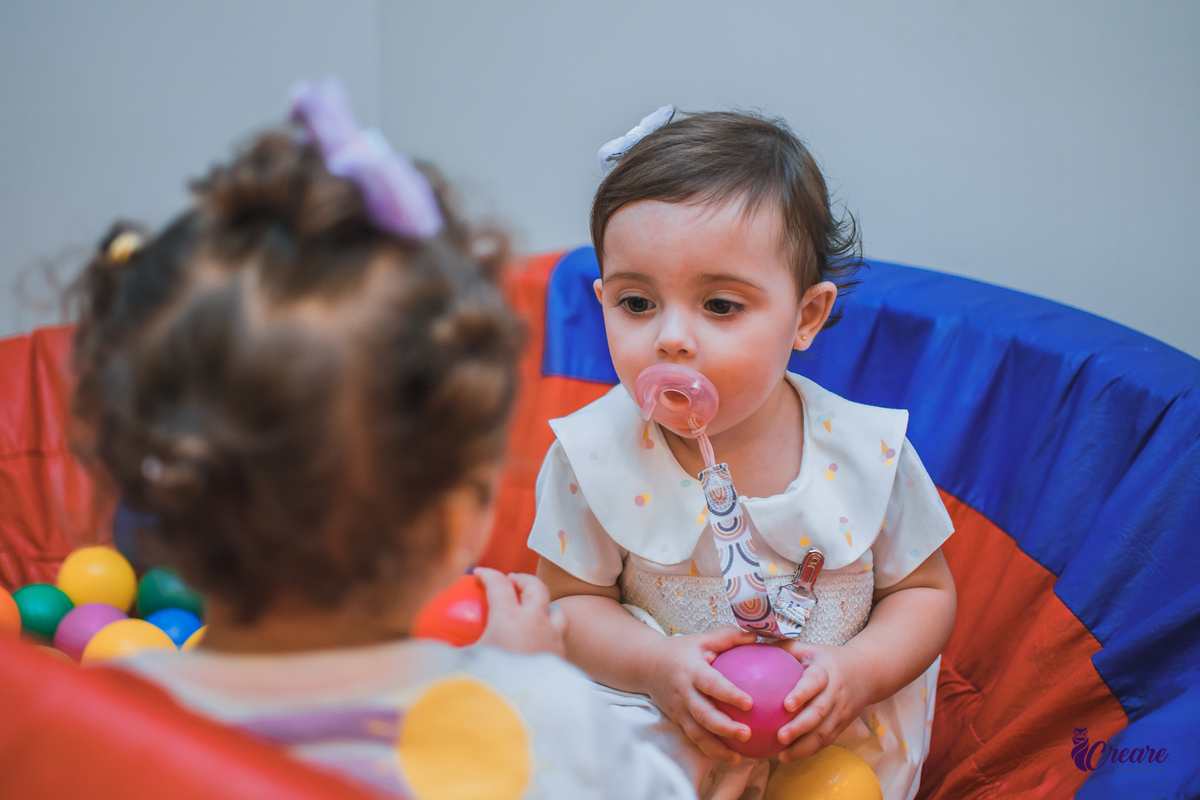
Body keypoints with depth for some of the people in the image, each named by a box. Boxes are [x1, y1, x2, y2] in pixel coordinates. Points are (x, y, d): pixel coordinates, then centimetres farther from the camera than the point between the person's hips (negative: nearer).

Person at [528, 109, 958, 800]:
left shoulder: (868, 451, -13)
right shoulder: (597, 454, -14)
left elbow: (926, 591, 1)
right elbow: (570, 600, -3)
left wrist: (860, 671, -18)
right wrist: (653, 664, -22)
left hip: (832, 729, 2)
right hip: (657, 716, -2)